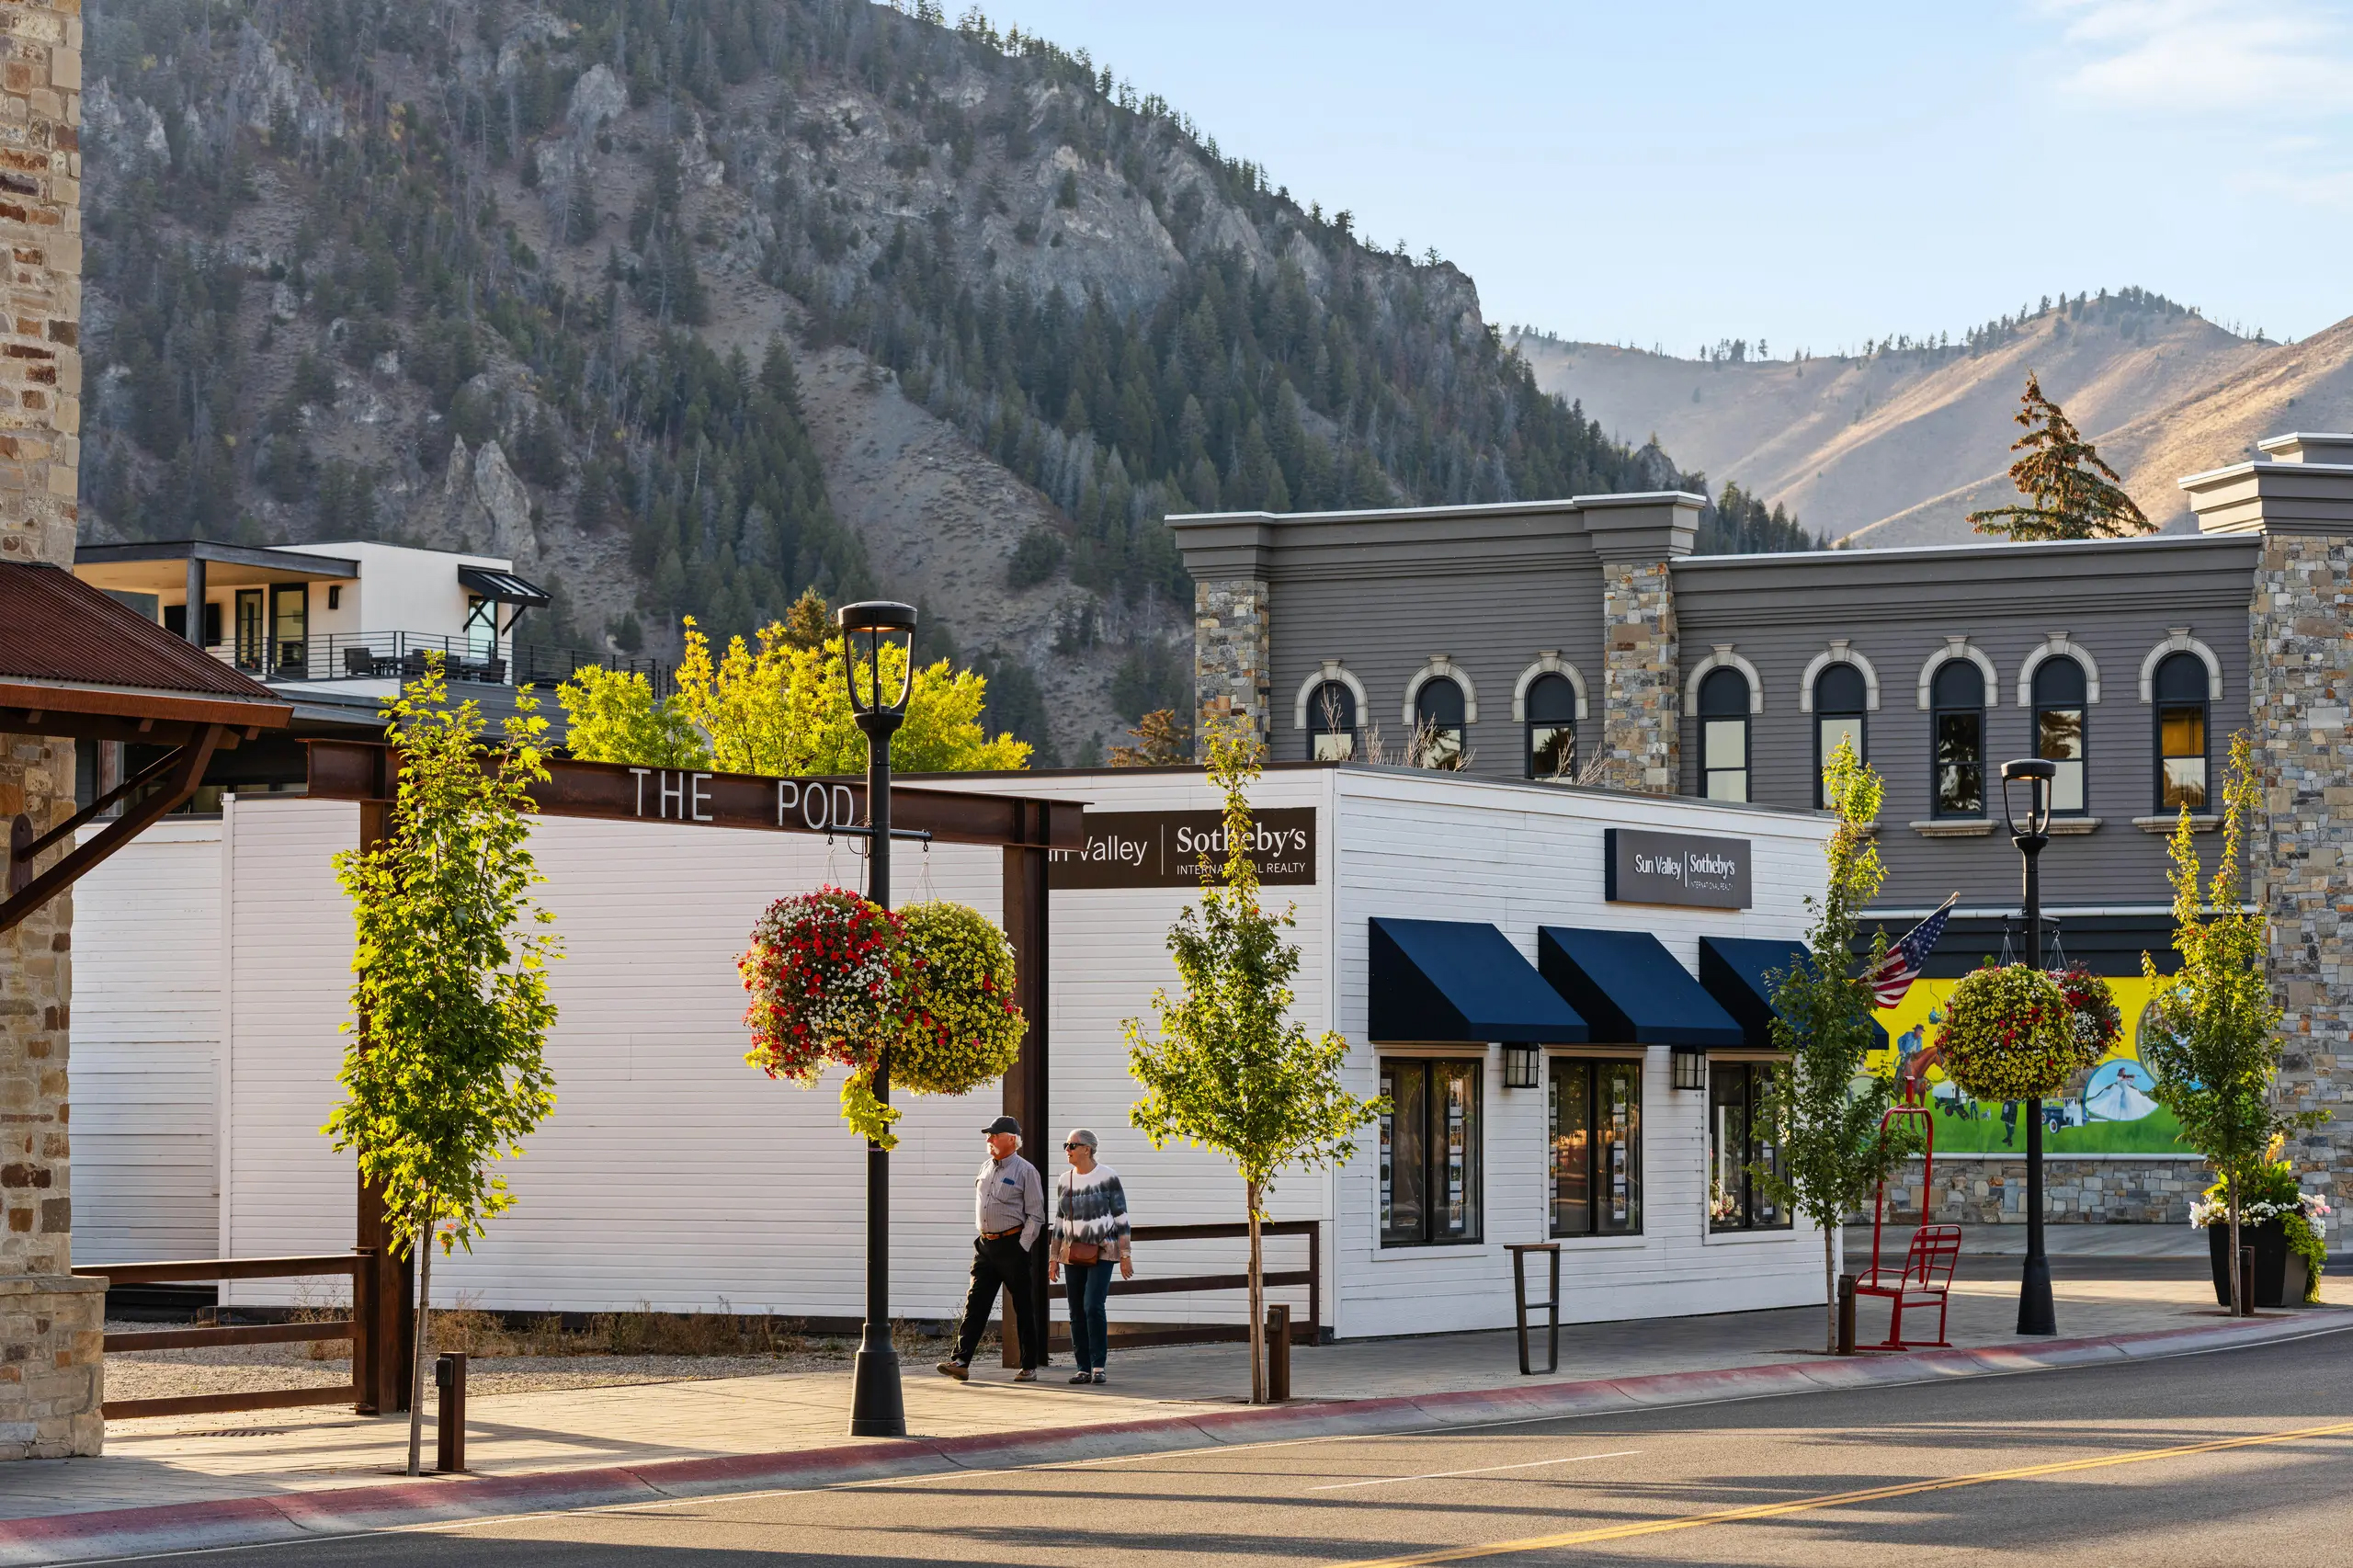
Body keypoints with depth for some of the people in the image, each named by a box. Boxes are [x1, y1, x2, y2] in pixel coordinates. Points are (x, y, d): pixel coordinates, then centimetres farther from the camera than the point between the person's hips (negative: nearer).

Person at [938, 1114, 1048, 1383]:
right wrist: (982, 1236, 14)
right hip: (985, 1244, 6)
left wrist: (1022, 1247, -12)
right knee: (975, 1303, -4)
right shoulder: (986, 1167, 14)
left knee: (1024, 1307, 2)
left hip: (1013, 1245, -6)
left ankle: (1029, 1367, 9)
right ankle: (961, 1361, -12)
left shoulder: (1025, 1171, -5)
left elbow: (1036, 1215, -7)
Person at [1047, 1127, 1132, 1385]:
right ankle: (1084, 1369, 7)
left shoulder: (1108, 1177, -5)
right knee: (1076, 1312, 2)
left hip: (1102, 1253, -5)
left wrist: (1125, 1255, -8)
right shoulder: (1065, 1181, 10)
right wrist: (1053, 1258, 13)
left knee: (1093, 1306, -17)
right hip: (1074, 1255, 5)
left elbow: (1121, 1219, -4)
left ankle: (1098, 1367, -12)